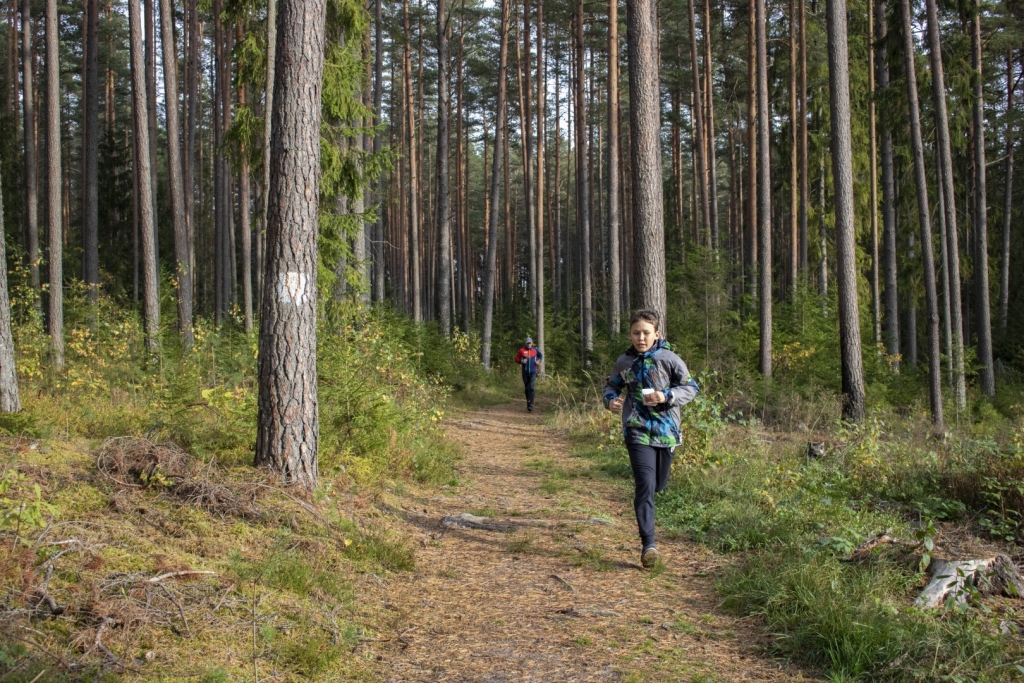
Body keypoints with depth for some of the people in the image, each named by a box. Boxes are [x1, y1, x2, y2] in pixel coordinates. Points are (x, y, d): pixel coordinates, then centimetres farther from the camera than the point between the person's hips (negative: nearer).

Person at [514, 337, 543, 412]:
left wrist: (539, 360, 0)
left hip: (533, 372, -1)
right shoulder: (521, 350, -2)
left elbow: (541, 355, 20)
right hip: (525, 372, 1)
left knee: (531, 388, -14)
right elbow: (516, 359, 5)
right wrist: (521, 361, -15)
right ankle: (528, 403, 25)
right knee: (527, 388, 9)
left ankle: (530, 405, -17)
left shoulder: (535, 349, 2)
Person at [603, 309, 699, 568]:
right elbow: (612, 385, 20)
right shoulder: (624, 362, 3)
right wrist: (611, 399, -3)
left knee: (659, 484, 15)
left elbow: (691, 387, 1)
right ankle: (648, 545, -15)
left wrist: (667, 397, -15)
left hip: (666, 430, 1)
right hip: (638, 430, -1)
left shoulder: (668, 359, -4)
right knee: (645, 485, -15)